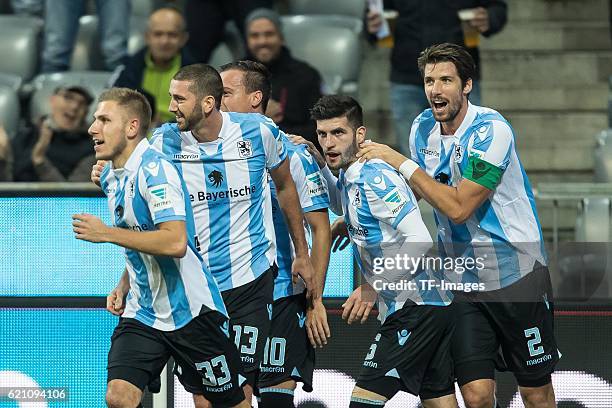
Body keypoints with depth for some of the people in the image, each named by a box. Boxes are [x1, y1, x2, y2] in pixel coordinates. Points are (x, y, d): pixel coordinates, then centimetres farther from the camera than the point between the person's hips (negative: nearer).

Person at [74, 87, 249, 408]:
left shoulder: (156, 170, -18)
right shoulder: (110, 177, 9)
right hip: (142, 314, 7)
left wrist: (106, 233, -25)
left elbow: (175, 243, -29)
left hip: (191, 310, -7)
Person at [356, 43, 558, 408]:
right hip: (463, 279, 5)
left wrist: (400, 162, -17)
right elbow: (413, 191, 21)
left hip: (518, 274, -5)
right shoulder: (423, 128, 3)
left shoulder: (491, 131, -17)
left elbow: (458, 207, -22)